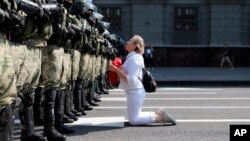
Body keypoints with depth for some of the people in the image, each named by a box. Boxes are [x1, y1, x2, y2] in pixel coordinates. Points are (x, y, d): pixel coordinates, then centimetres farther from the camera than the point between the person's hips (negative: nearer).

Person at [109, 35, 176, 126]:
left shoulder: (134, 59, -19)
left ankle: (160, 117, -4)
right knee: (134, 118, 17)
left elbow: (131, 80, -27)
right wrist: (117, 70, 7)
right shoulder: (132, 57, 12)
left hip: (135, 92, -10)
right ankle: (158, 114, 11)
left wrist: (116, 70, -24)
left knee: (133, 120, -5)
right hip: (135, 91, 10)